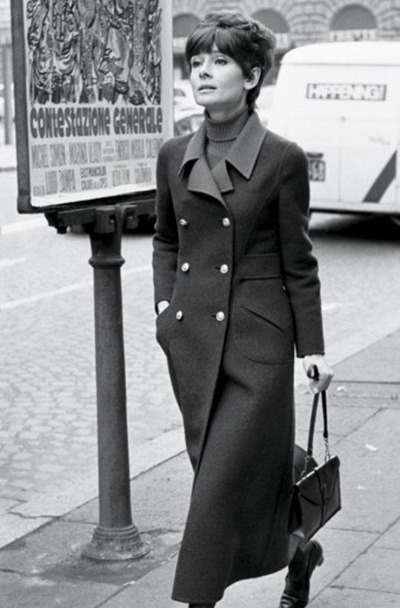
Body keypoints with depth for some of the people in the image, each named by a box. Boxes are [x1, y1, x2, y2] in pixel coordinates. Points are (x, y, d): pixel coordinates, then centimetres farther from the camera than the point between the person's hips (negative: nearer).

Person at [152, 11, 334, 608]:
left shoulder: (283, 159, -7)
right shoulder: (174, 156, 6)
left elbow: (298, 263, -2)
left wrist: (312, 348, -2)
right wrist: (165, 303, 5)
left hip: (257, 341, -5)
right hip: (190, 340, 5)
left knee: (223, 485, -6)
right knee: (239, 472, 15)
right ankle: (300, 554, 41)